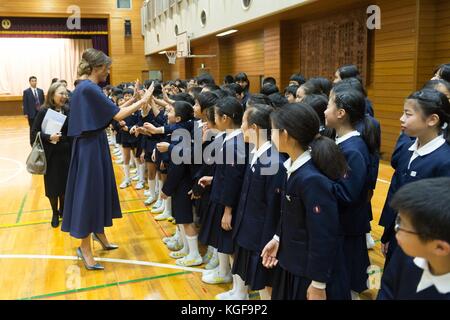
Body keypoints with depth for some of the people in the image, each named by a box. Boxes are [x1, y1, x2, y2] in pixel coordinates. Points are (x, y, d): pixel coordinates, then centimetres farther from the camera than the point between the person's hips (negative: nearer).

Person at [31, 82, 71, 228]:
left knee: (65, 184, 10)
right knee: (52, 185, 8)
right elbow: (34, 132, -10)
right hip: (50, 155, -2)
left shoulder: (67, 111, 0)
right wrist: (48, 137, -23)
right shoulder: (44, 111, -9)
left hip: (66, 154, 2)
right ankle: (55, 213, 28)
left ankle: (63, 210, 32)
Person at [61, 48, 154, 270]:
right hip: (91, 147, -10)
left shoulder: (86, 88, 12)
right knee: (89, 192, -1)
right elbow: (117, 115, -21)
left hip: (93, 144, 10)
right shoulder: (89, 89, -19)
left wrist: (131, 100, 12)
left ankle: (99, 232, 36)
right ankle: (85, 248, 11)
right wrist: (143, 101, -12)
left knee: (98, 189, 19)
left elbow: (109, 111, 15)